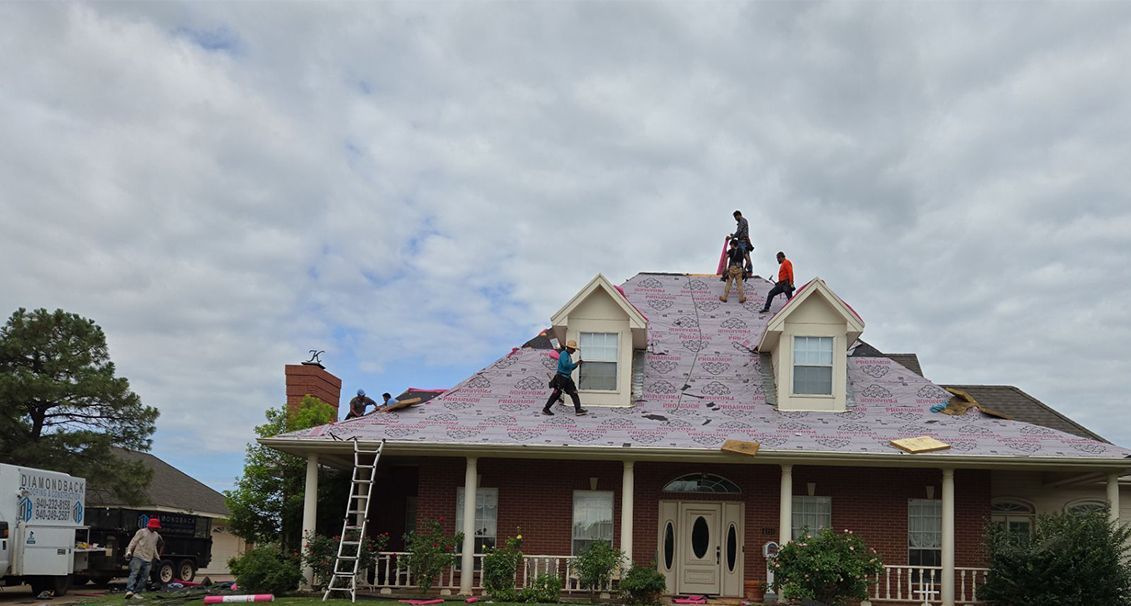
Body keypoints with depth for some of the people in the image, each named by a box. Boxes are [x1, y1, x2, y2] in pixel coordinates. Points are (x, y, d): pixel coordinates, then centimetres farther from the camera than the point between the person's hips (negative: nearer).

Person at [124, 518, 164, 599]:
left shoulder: (156, 535, 19)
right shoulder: (142, 532, 0)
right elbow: (133, 542, -4)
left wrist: (157, 557, 30)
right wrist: (129, 551, -14)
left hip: (148, 560, 6)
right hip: (138, 557, -6)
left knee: (144, 577, 1)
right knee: (134, 573, -16)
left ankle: (137, 592, 5)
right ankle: (129, 591, -27)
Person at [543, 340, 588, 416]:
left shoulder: (568, 355, 18)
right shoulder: (563, 354, -11)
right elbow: (565, 365, -28)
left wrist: (578, 363, 12)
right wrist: (575, 364, -15)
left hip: (567, 378, 9)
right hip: (561, 377, -9)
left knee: (574, 393, 0)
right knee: (556, 394, -3)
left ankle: (578, 410, -4)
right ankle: (545, 409, 6)